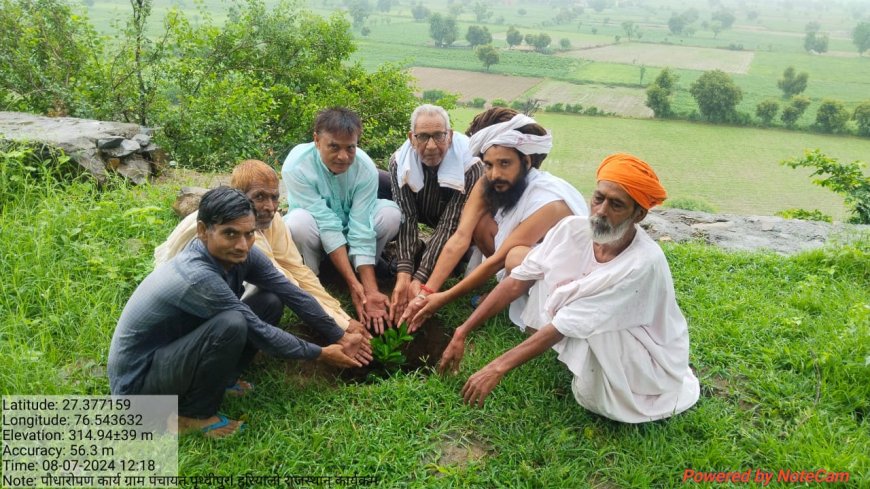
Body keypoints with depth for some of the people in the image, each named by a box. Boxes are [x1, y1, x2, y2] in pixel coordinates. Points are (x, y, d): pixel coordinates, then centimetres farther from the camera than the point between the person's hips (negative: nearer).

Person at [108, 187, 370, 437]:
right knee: (231, 324, -33)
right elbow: (260, 333, -24)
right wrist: (321, 354, -13)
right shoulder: (198, 277, -34)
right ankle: (194, 414, -10)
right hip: (136, 379, -7)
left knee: (271, 301, -4)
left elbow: (293, 294, -3)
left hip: (175, 346, 8)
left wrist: (340, 337, 0)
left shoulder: (239, 253, -12)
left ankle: (216, 379, 7)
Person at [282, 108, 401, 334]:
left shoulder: (366, 168, -25)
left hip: (348, 229, 3)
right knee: (299, 221, -37)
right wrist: (352, 284, -35)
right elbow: (327, 226, -34)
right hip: (316, 234, -2)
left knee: (391, 212, -24)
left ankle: (361, 272, -4)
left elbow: (362, 230, -28)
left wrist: (371, 290, -35)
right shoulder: (296, 166, -31)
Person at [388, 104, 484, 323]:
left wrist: (419, 279, -43)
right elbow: (406, 217, -30)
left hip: (458, 218, -2)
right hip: (424, 214, 3)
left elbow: (450, 224, -37)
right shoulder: (399, 162, -27)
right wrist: (404, 275, -43)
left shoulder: (470, 166, -36)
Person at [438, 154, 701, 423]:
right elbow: (517, 282, -13)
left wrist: (498, 367, -31)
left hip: (649, 367, -5)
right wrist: (462, 333, -16)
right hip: (594, 348, 5)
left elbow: (565, 325, -33)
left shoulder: (643, 264, -32)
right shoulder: (573, 229, -16)